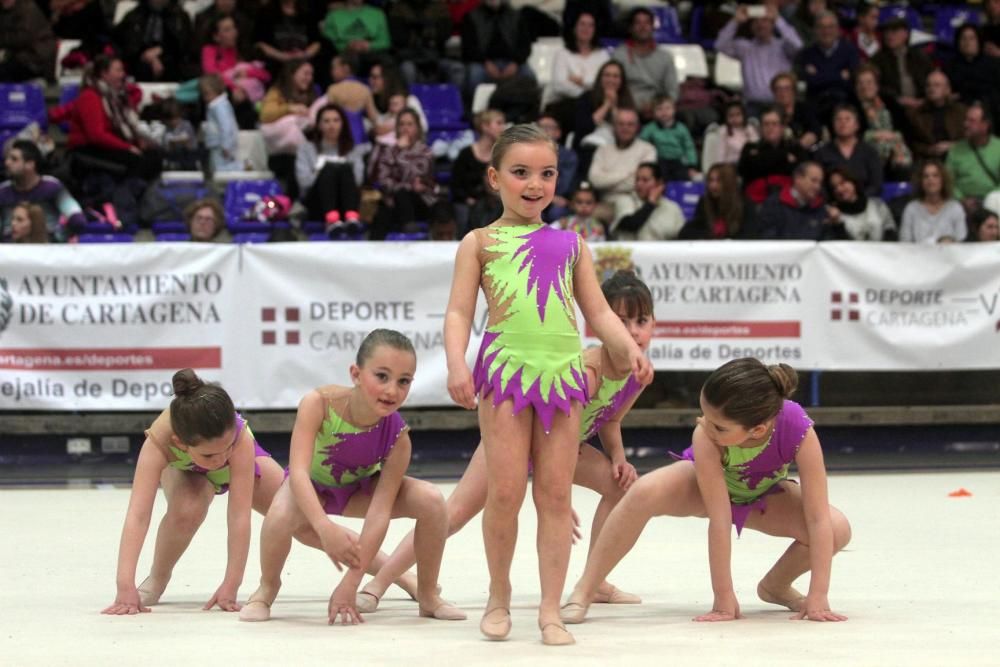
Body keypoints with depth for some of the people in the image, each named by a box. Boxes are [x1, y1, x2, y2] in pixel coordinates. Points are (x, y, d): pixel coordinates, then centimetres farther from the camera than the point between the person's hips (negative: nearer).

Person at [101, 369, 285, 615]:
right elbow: (137, 515, -50)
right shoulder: (158, 442, -45)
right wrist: (125, 586, -59)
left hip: (242, 463, 1)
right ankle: (157, 578, -7)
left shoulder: (240, 439, -45)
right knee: (186, 510, -34)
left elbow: (239, 516, -43)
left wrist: (231, 585, -47)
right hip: (184, 469, -1)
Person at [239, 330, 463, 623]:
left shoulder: (397, 436, -29)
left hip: (359, 488, 2)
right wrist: (325, 528, -61)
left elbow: (380, 511, -30)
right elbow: (298, 472, -45)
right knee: (280, 517, -38)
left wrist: (351, 582, -35)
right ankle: (267, 587, -5)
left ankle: (428, 595, 1)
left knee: (432, 501, -23)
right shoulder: (318, 403, -37)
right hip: (312, 486, -2)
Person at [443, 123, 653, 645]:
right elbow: (459, 311, 0)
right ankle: (498, 598, 14)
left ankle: (551, 610, 4)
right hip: (506, 369, -3)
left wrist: (630, 348, -2)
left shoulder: (570, 244, 18)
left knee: (555, 494, 1)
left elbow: (598, 312, 16)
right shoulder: (481, 243, 8)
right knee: (505, 491, -5)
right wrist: (457, 365, -17)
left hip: (563, 372, 3)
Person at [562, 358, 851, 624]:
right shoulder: (705, 437, -40)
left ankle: (776, 586, 7)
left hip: (764, 494, 2)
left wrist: (817, 597, -36)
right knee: (645, 493, -34)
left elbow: (818, 519, -35)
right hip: (701, 482, -2)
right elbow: (719, 521, -36)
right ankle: (583, 593, -20)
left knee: (838, 530, -24)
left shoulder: (799, 430, -39)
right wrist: (724, 599, -34)